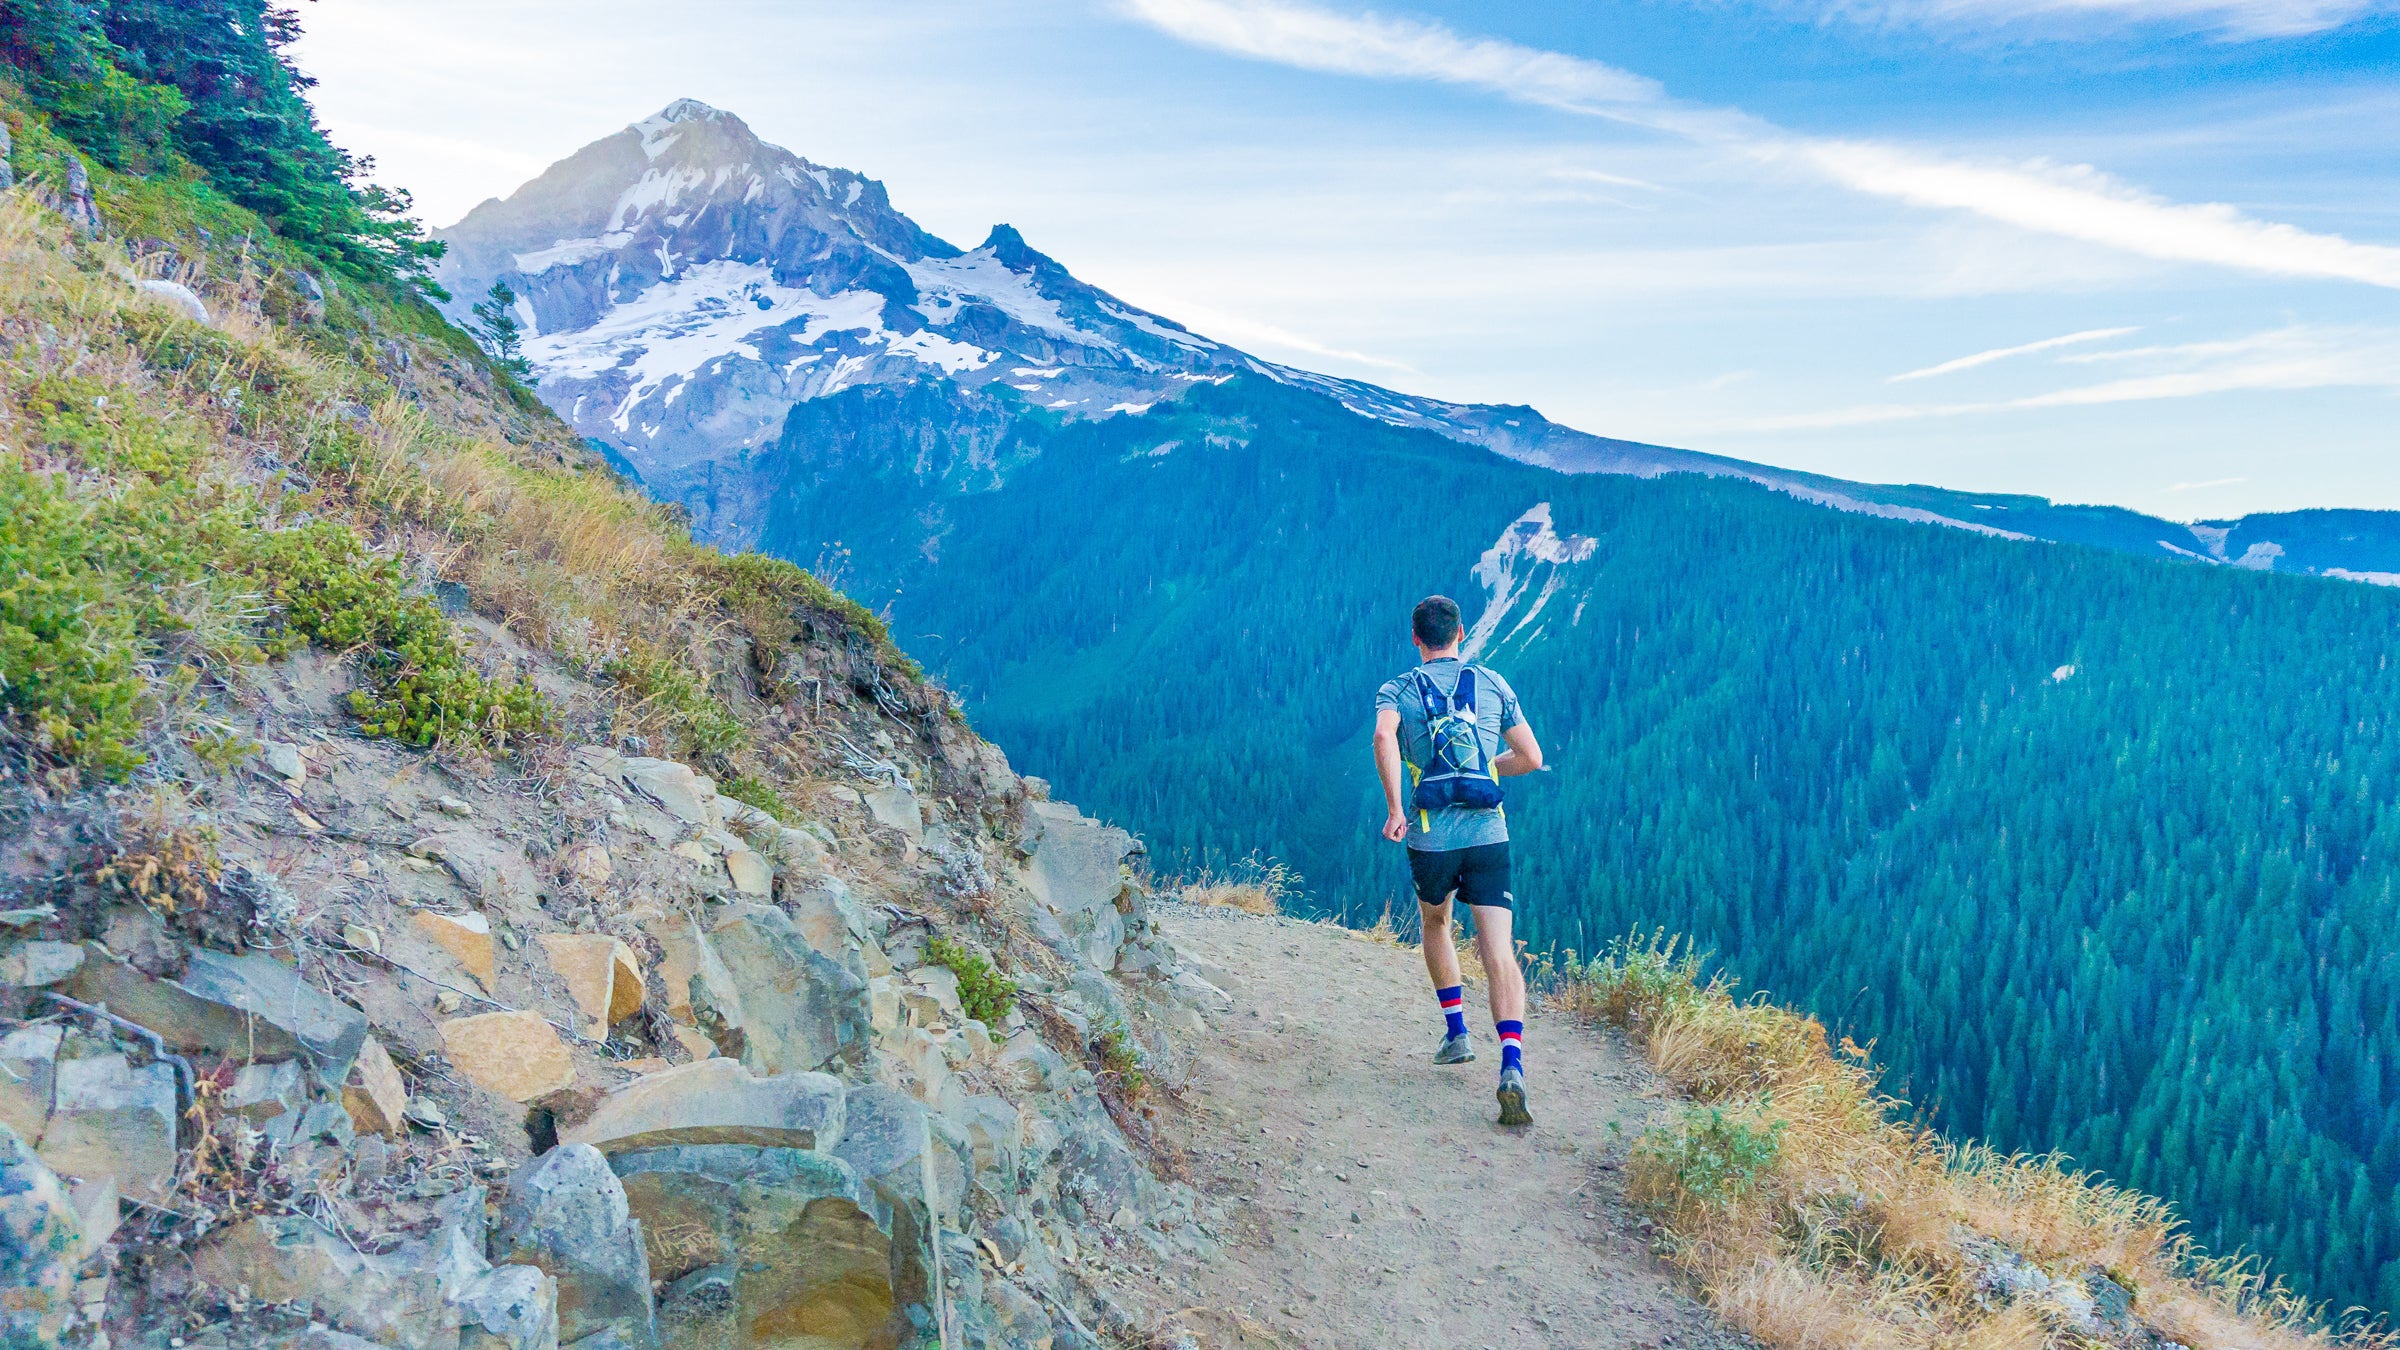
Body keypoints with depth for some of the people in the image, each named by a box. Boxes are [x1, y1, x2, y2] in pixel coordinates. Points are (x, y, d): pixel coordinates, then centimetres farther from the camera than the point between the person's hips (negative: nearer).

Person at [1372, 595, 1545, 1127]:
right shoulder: (1493, 684, 10)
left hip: (1429, 838, 0)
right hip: (1489, 836, 0)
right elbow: (1531, 757, 12)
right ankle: (1512, 1066, -24)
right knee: (1499, 953, -7)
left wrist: (1394, 809, -17)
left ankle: (1456, 1031, 31)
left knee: (1435, 926, 29)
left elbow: (1383, 736, -18)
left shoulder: (1397, 690, 5)